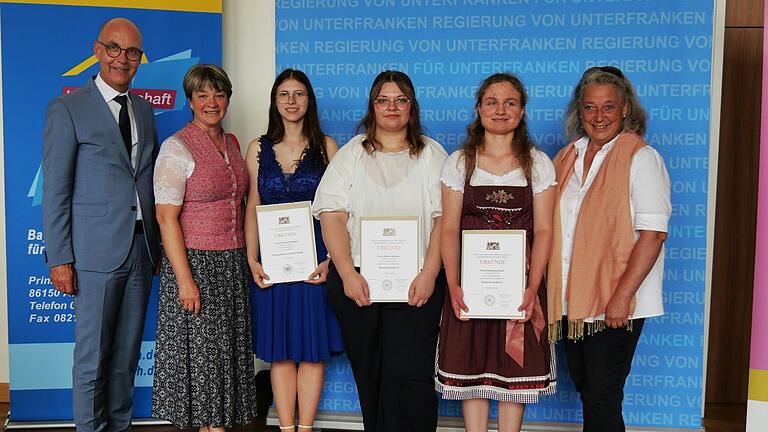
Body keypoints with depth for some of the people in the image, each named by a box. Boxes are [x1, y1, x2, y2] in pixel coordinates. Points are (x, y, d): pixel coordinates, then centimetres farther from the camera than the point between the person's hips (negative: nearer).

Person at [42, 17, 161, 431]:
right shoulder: (67, 109, -4)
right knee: (92, 355, 4)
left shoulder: (144, 110, 13)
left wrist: (157, 244, 9)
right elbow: (55, 191, -6)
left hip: (141, 248, 5)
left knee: (127, 352, 14)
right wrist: (59, 259, -10)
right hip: (96, 250, -5)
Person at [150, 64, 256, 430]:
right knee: (201, 352, 2)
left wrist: (246, 259, 12)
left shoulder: (232, 143, 11)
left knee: (227, 351, 12)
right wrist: (184, 279, -19)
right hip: (195, 262, -7)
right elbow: (166, 217, -15)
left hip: (233, 263, 7)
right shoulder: (177, 147, -10)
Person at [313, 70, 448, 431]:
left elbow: (443, 219, 0)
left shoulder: (432, 154, 8)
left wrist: (428, 275, -11)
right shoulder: (351, 154, 10)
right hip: (356, 282, 2)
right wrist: (348, 274, -11)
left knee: (408, 374, -7)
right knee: (369, 375, 9)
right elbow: (332, 216, 0)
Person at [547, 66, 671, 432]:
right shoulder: (567, 158, 11)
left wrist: (621, 296, -20)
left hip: (614, 305, -6)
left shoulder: (641, 158, -8)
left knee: (601, 398, 0)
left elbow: (653, 233, -15)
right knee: (584, 387, 17)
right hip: (571, 301, 6)